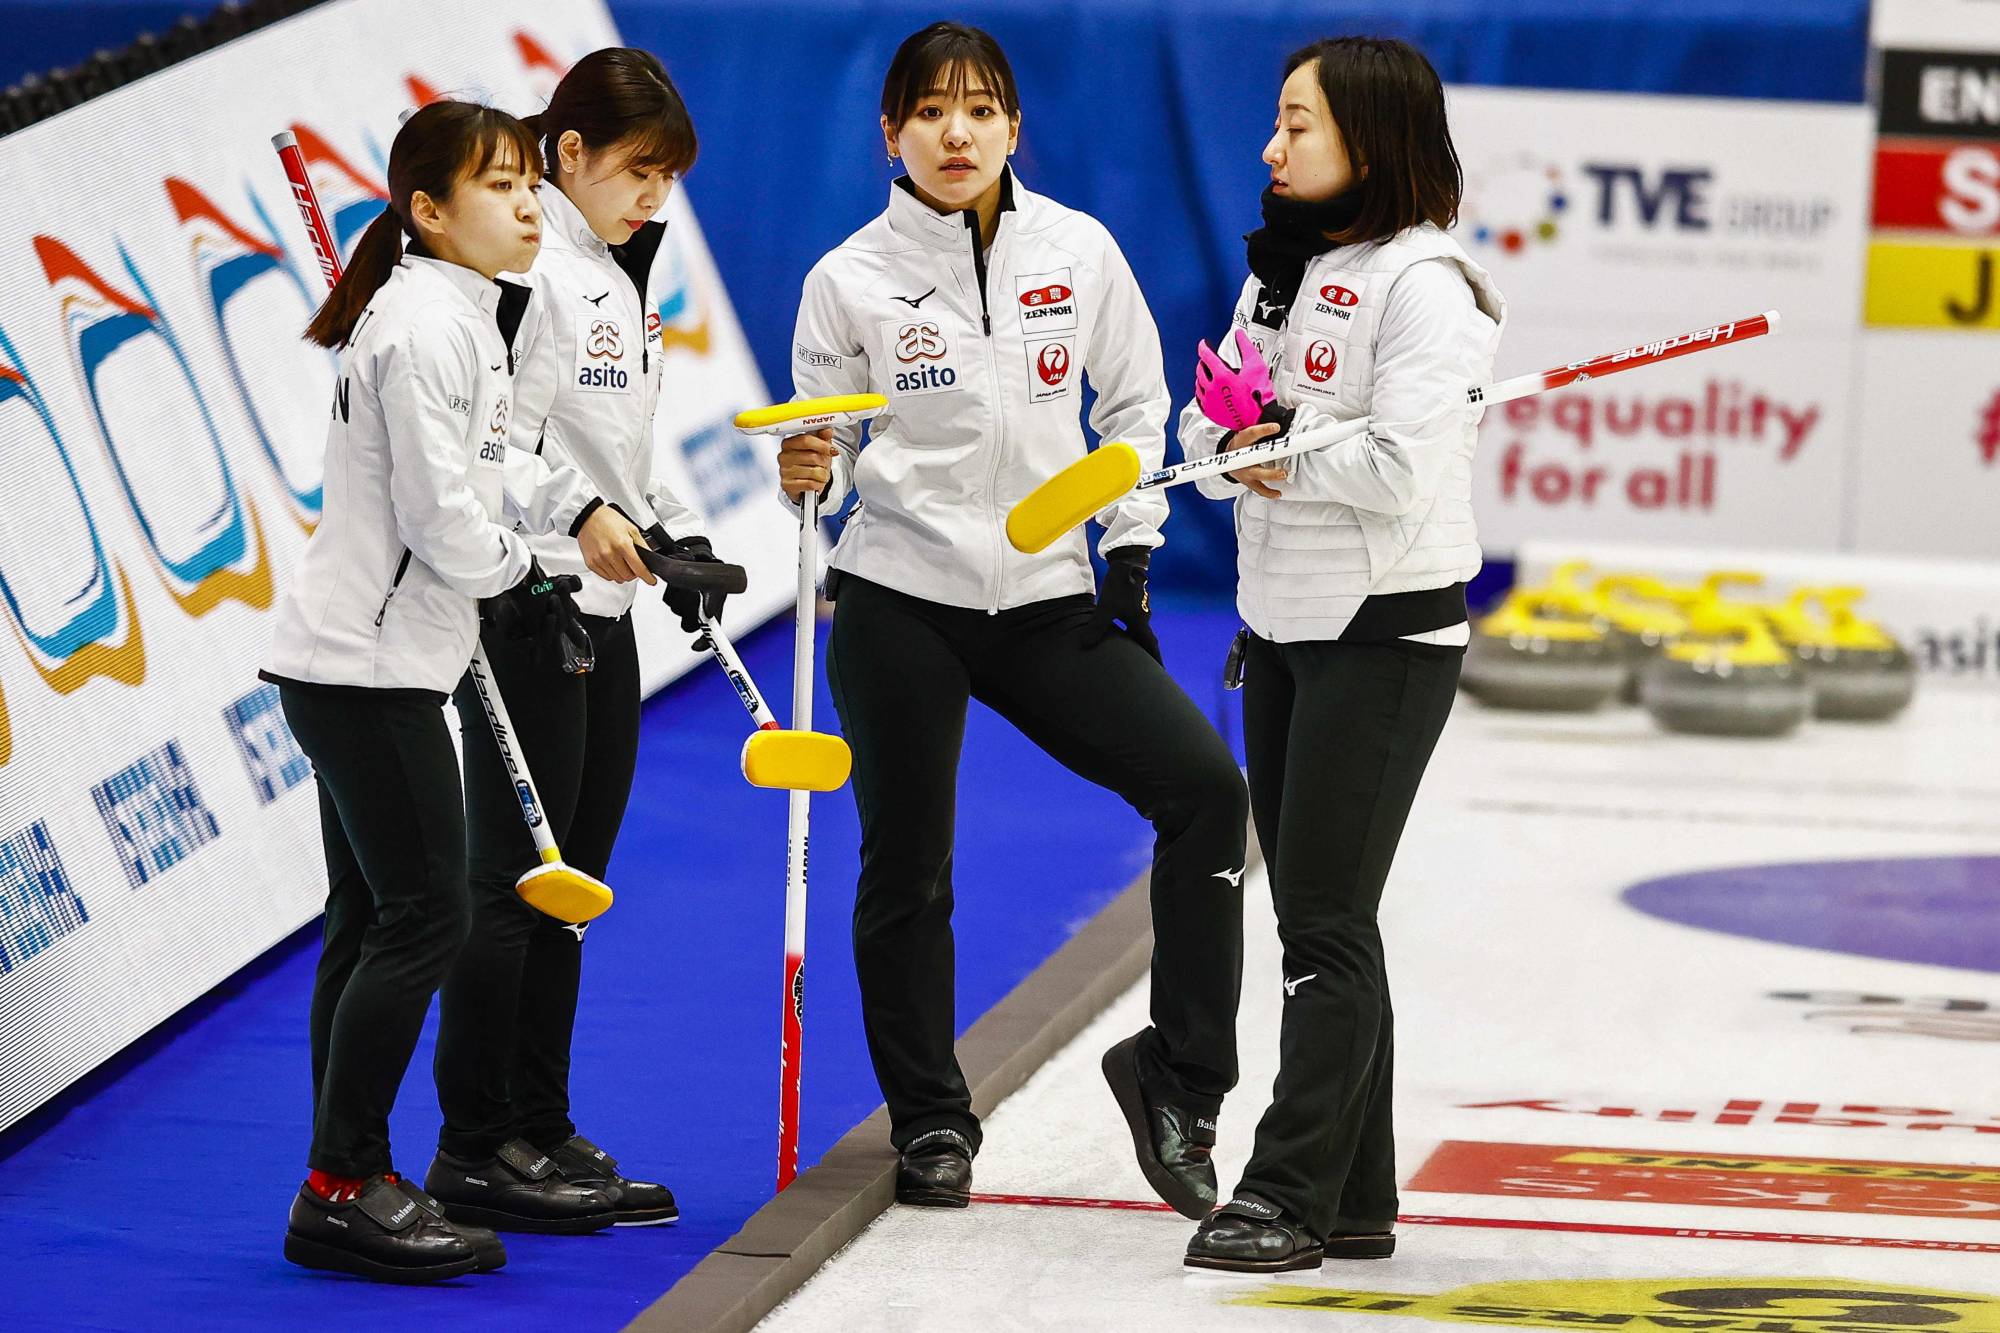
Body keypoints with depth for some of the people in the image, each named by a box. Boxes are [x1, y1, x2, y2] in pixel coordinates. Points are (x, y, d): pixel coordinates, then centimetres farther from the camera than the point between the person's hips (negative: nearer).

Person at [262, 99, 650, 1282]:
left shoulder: (467, 314, 14)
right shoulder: (425, 326, -18)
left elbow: (477, 464, 24)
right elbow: (437, 509, -20)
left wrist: (574, 505, 8)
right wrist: (522, 582, -3)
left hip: (360, 663, 10)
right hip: (370, 665, -10)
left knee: (374, 918, 11)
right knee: (425, 914, -9)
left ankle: (350, 1186, 15)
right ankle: (344, 1188, -5)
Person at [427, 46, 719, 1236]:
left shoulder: (619, 276, 16)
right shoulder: (524, 269, -14)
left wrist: (676, 534, 11)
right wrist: (574, 520, -25)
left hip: (601, 608, 9)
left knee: (570, 885, 12)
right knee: (517, 881, -6)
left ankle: (540, 1135, 18)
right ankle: (475, 1149, 0)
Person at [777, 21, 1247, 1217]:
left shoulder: (1080, 252, 1)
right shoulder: (852, 279, -5)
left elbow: (1135, 403, 12)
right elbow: (829, 456, 1)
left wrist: (1131, 552, 4)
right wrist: (808, 476, -21)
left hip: (1046, 602, 2)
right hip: (901, 603, -2)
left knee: (1204, 787, -11)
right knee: (908, 868, 4)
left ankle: (1178, 1076, 1)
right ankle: (931, 1120, 22)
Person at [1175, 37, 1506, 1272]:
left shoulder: (1422, 282, -15)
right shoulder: (1283, 270, 12)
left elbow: (1402, 466, -25)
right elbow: (1208, 424, 12)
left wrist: (1286, 456, -12)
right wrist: (1243, 448, -10)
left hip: (1384, 636, -9)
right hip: (1281, 624, 9)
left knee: (1328, 922, -7)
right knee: (1313, 918, 11)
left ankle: (1291, 1194, -4)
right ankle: (1357, 1200, 17)